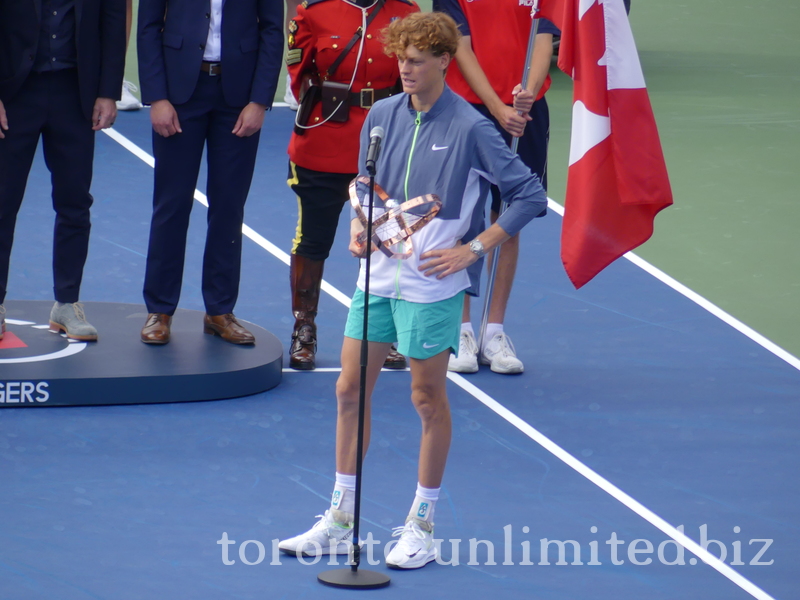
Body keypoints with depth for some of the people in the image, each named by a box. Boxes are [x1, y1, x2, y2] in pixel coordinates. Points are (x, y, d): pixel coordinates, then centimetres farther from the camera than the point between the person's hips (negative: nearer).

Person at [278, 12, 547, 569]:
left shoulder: (470, 128, -12)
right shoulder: (382, 116, 4)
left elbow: (530, 195, -10)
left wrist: (472, 249, -13)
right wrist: (358, 229, -2)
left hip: (433, 285, -5)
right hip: (378, 276, 6)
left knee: (428, 397, 4)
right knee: (350, 389, 7)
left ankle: (421, 528, 17)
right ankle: (340, 523, 17)